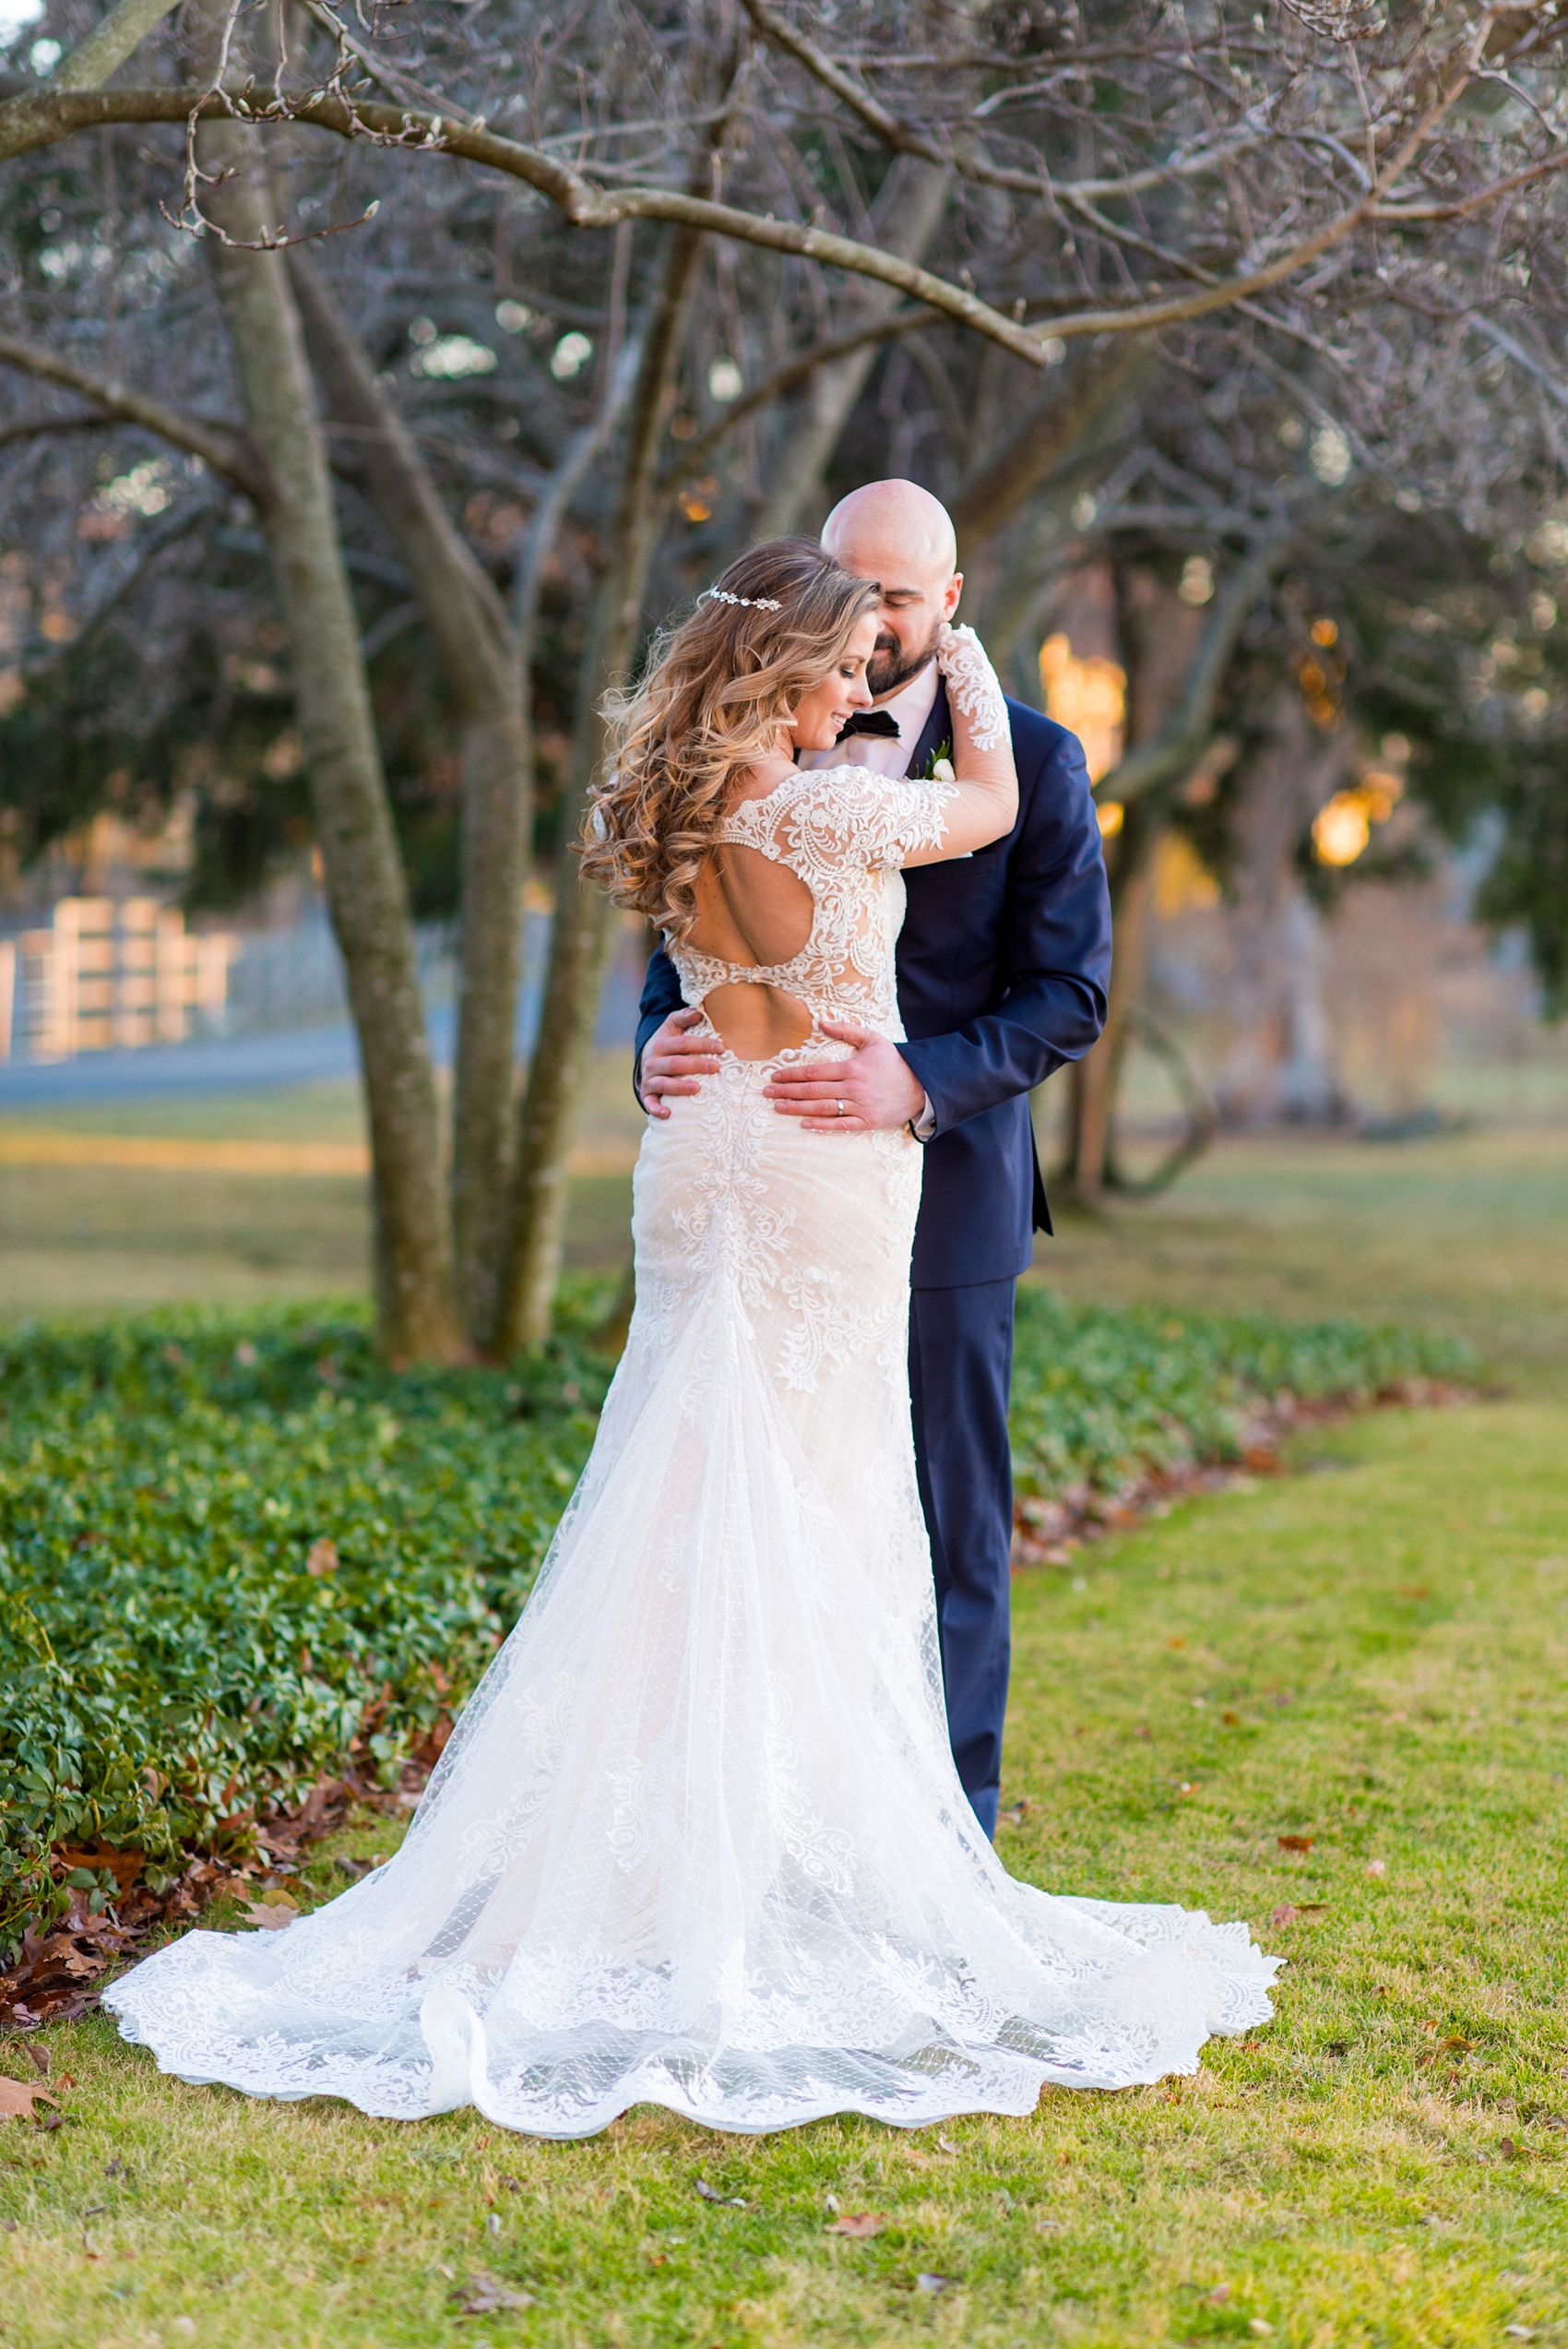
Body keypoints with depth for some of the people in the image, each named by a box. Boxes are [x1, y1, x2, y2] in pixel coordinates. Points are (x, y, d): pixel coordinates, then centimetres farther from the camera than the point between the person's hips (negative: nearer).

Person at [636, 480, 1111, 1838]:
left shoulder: (1031, 762, -1)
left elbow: (1071, 991, -6)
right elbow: (690, 950, 10)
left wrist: (922, 1083, -23)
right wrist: (662, 1044, -14)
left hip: (942, 1194, -3)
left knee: (950, 1532, 4)